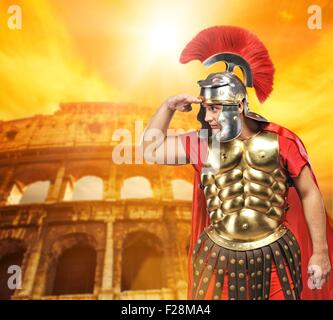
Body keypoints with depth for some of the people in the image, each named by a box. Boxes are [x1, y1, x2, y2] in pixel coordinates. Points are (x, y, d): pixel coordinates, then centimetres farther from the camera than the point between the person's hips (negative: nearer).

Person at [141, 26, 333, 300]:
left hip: (273, 257, -1)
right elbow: (152, 150, 3)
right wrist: (168, 107, -7)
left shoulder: (280, 141, -9)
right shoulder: (202, 142, -3)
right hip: (219, 258, 2)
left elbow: (310, 194, -3)